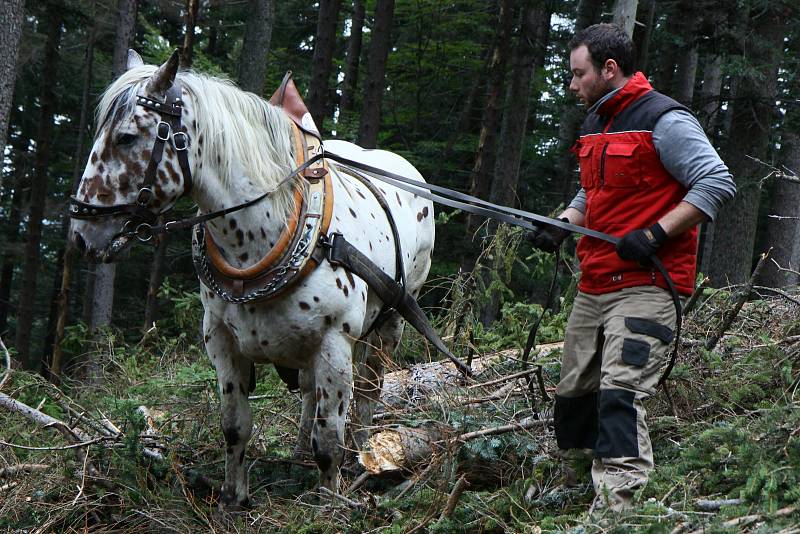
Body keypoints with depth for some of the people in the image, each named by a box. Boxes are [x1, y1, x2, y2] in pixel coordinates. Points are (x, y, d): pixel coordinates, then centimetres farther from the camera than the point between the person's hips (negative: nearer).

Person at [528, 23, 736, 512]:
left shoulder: (665, 122, -10)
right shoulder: (596, 125, 18)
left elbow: (718, 184, -16)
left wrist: (654, 234, -22)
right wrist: (562, 225, 10)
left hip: (644, 285, -9)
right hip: (593, 288, 9)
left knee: (621, 394, -19)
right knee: (573, 395, 11)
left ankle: (613, 510, -25)